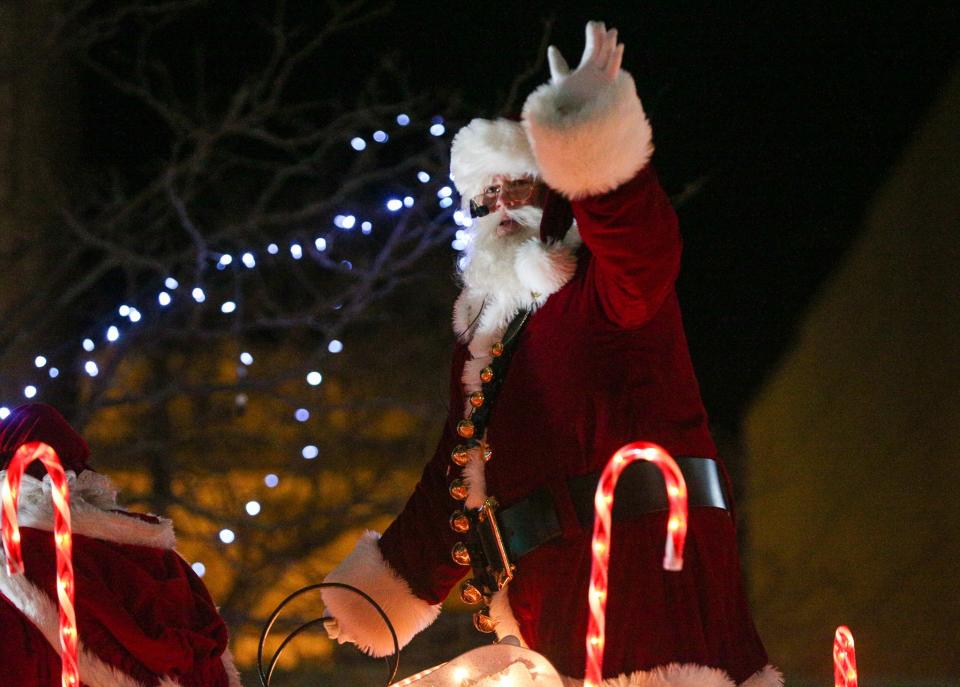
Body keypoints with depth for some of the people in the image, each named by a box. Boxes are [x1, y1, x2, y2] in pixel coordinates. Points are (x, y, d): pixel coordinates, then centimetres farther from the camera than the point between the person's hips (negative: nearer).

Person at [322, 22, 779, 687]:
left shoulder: (607, 287, 5)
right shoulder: (484, 330, 27)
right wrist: (388, 590, 35)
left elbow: (641, 240, -21)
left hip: (639, 546, -7)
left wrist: (588, 127, -33)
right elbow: (456, 475, 33)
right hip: (551, 577, 7)